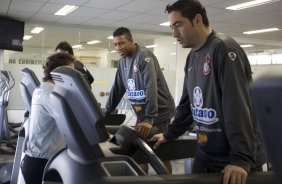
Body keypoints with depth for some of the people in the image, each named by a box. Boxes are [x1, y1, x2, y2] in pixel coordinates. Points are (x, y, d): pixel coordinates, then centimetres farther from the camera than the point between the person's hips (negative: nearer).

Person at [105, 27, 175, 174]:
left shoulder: (144, 55, -17)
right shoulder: (122, 61, 8)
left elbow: (151, 87, -27)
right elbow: (117, 89, 14)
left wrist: (149, 118, -34)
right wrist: (106, 112, 12)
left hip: (159, 112, -7)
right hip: (142, 113, 7)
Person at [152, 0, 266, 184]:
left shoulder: (224, 48, -15)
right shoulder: (192, 58, 11)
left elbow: (238, 106, -23)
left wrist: (241, 158, -28)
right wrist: (169, 135, 20)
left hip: (237, 159, -7)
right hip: (205, 154, 8)